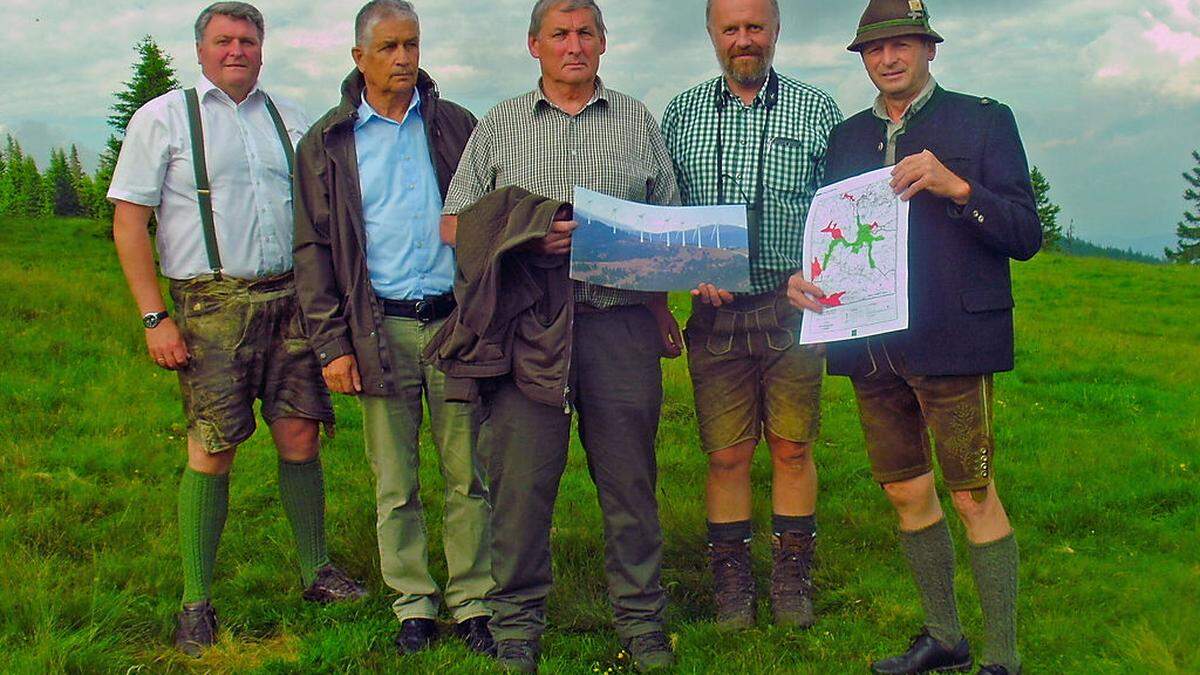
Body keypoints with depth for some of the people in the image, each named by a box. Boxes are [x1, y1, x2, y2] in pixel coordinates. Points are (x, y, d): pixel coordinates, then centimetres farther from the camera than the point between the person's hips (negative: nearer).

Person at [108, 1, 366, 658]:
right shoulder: (163, 118, 5)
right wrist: (154, 317, -8)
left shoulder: (289, 119, 16)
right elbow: (129, 220, 0)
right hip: (210, 303, -3)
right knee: (212, 450, -6)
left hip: (289, 298, 3)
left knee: (300, 436, 1)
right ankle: (196, 603, 3)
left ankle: (316, 572, 16)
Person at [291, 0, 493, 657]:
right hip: (382, 326, 0)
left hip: (455, 319, 1)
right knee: (394, 482, 4)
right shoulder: (327, 143, 7)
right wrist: (331, 344, -2)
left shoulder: (455, 126, 10)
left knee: (467, 473, 3)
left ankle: (471, 601, 13)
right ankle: (413, 605, 15)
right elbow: (312, 249, 6)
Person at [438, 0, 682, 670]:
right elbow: (455, 228, 7)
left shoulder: (638, 121, 15)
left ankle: (642, 620, 15)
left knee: (629, 477, 4)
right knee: (520, 478, -1)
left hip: (621, 322, 1)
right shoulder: (500, 126, 13)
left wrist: (658, 305, 5)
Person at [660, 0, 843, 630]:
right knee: (726, 454, 4)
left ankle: (791, 577, 20)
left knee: (792, 448, 6)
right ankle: (731, 578, 18)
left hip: (794, 308, -1)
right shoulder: (681, 113, 9)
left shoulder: (815, 109, 5)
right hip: (715, 313, 1)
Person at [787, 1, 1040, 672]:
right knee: (907, 494, 11)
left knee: (974, 497, -4)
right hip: (871, 345, 5)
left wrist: (955, 186, -19)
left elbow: (1025, 236, -4)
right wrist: (801, 278, -1)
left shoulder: (983, 121, 2)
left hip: (950, 341, -5)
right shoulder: (847, 139, 16)